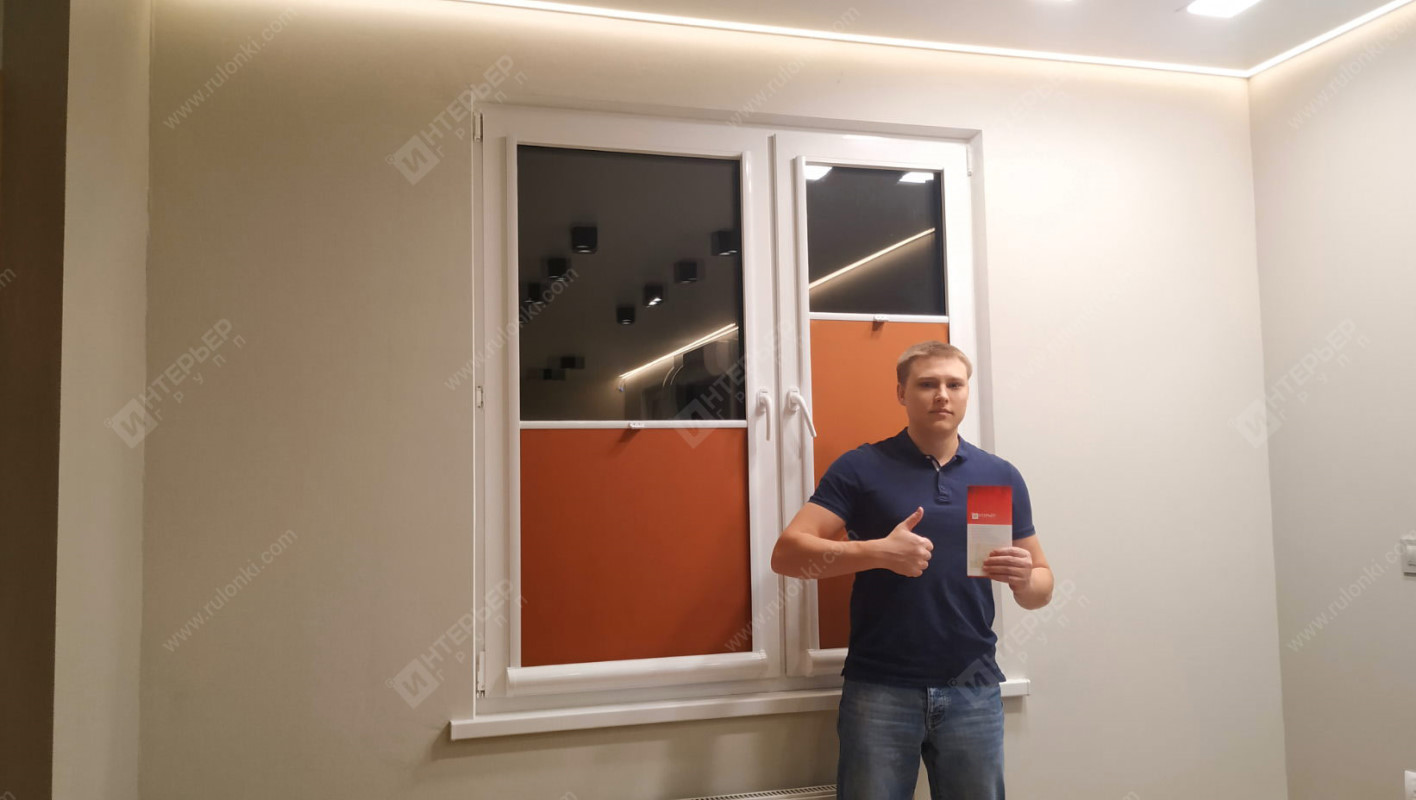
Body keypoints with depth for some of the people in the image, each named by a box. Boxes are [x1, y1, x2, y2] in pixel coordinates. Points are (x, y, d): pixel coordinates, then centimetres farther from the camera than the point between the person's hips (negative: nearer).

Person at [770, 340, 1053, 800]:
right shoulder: (860, 469, -2)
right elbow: (786, 554, -10)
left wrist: (1023, 578, -12)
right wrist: (878, 552, -23)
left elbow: (1042, 589, 11)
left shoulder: (1002, 477, 7)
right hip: (879, 689, -2)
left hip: (974, 690, 3)